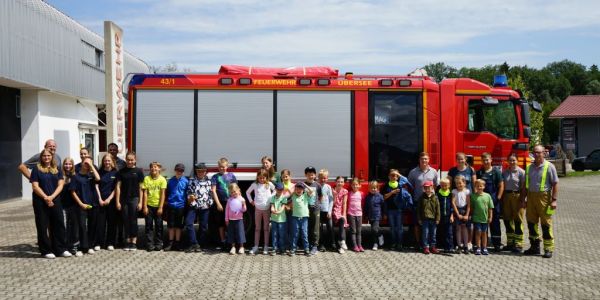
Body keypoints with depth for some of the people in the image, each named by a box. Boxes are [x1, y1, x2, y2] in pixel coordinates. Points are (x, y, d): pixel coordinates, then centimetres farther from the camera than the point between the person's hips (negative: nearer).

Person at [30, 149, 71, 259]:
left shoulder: (57, 169, 9)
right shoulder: (36, 168, 0)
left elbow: (60, 185, 2)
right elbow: (35, 186, -7)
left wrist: (51, 197, -13)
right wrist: (45, 198, -15)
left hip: (55, 201, 3)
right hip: (40, 201, -3)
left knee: (59, 225, 4)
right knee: (43, 227, 2)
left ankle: (60, 249, 13)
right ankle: (46, 251, 9)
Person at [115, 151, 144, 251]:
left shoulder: (138, 171, 0)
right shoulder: (121, 171, 5)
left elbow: (141, 187, 0)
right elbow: (118, 186, 5)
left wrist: (140, 202, -4)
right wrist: (117, 201, -1)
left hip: (134, 199, -2)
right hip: (124, 199, 2)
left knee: (133, 221, 1)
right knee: (126, 221, 7)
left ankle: (134, 242, 9)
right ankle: (128, 241, 16)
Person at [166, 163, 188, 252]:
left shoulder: (185, 181, -1)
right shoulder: (171, 180, 3)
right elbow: (167, 192, 9)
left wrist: (186, 202, -2)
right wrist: (166, 201, 6)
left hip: (180, 205, -1)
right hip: (171, 205, 1)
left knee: (178, 225, 8)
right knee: (171, 225, 6)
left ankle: (177, 242, 16)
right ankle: (170, 242, 16)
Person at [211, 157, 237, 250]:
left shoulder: (231, 176, 6)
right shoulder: (215, 177, 3)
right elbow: (213, 191, -2)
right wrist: (218, 203, -9)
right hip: (220, 203, 0)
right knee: (221, 224, 7)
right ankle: (222, 242, 18)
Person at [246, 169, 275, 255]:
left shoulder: (269, 184, -1)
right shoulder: (254, 184, 0)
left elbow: (275, 190, 11)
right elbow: (248, 192, 13)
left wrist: (272, 198, -1)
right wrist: (251, 201, 5)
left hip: (267, 208, -1)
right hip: (258, 208, 1)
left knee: (266, 228, 6)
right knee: (257, 228, 7)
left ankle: (266, 247, 11)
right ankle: (255, 247, 10)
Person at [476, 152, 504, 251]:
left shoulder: (496, 172, 2)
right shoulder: (479, 172, 9)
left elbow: (501, 186, 0)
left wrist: (498, 198, -7)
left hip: (493, 201, -2)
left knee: (495, 222, 1)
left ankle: (497, 244, 6)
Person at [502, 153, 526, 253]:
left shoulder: (521, 172, -4)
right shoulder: (504, 172, 9)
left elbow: (523, 186, -7)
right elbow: (502, 186, 10)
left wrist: (522, 198, -14)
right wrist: (502, 197, 1)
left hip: (517, 196, -5)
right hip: (506, 196, 5)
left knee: (518, 221, -3)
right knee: (507, 220, 9)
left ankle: (518, 244, 0)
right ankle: (510, 243, 19)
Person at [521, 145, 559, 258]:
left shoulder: (549, 167, -3)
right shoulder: (529, 167, 12)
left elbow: (555, 184, -5)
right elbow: (525, 185, 15)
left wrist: (554, 200, -12)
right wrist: (523, 199, 10)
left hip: (544, 197, -5)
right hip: (531, 197, 5)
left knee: (546, 224, -2)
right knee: (531, 222, 8)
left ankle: (548, 249, 5)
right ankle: (535, 247, 19)